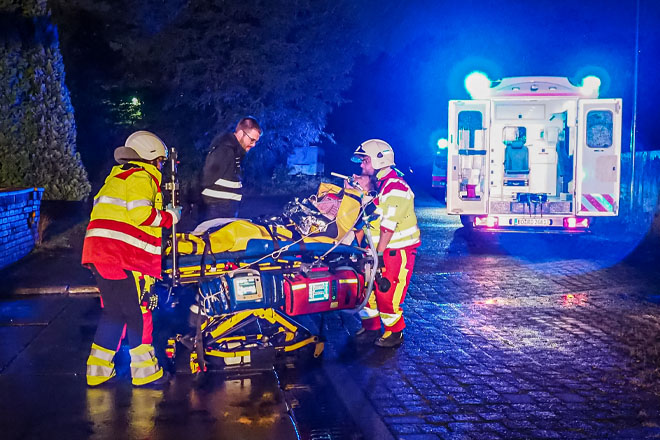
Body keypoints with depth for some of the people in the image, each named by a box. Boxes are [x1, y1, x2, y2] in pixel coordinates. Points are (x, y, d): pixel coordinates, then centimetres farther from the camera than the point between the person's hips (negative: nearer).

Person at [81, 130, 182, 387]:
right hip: (123, 257, -10)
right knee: (137, 313, -2)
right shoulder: (141, 177, -4)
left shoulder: (118, 176, 27)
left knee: (114, 310, 16)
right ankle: (145, 372, 5)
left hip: (100, 253, 10)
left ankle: (97, 372, 19)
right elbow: (141, 214, -17)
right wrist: (170, 217, -3)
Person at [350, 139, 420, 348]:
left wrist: (379, 255, -22)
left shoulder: (395, 187, -20)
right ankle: (371, 327, 27)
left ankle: (395, 334, 12)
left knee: (386, 291, -6)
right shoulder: (376, 184, 11)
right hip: (378, 248, 9)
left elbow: (388, 226, -23)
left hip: (397, 250, -9)